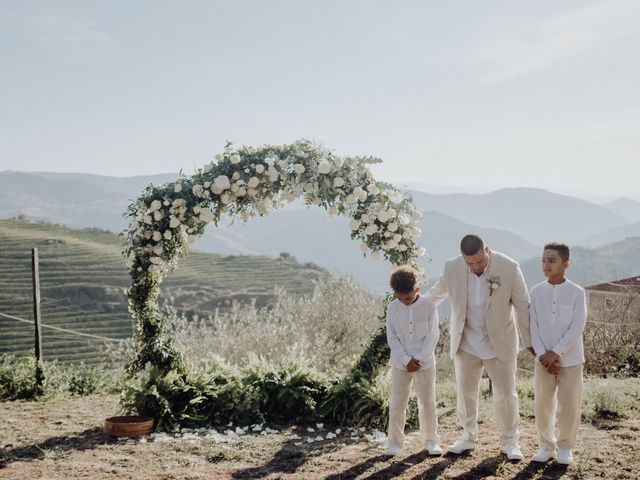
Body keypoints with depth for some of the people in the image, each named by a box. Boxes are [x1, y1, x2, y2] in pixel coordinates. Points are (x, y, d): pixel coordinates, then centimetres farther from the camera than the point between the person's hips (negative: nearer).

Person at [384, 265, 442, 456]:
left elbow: (433, 335, -7)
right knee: (396, 404, 4)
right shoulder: (393, 308, -4)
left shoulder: (428, 306, -8)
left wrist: (419, 359, -14)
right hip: (400, 364, 1)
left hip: (425, 363, -1)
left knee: (428, 403, 4)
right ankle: (395, 441, 15)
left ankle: (431, 440, 18)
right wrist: (406, 360, -12)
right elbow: (392, 337, -4)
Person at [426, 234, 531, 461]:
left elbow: (522, 305, -8)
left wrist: (529, 341, -3)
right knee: (465, 392, 13)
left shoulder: (509, 268, -18)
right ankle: (468, 437, 31)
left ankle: (510, 441, 20)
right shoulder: (452, 268, -12)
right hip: (466, 342, 3)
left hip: (499, 343, -2)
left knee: (505, 394, 4)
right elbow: (437, 293, 9)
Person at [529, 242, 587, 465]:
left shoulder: (577, 293, -6)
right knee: (543, 405, 6)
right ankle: (546, 445, 20)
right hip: (544, 360, 2)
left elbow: (577, 327, -10)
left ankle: (565, 447, 18)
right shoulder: (536, 292, 1)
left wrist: (555, 353, -15)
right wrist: (543, 355, -11)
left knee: (569, 405, 3)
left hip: (570, 359, -2)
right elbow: (534, 326, 0)